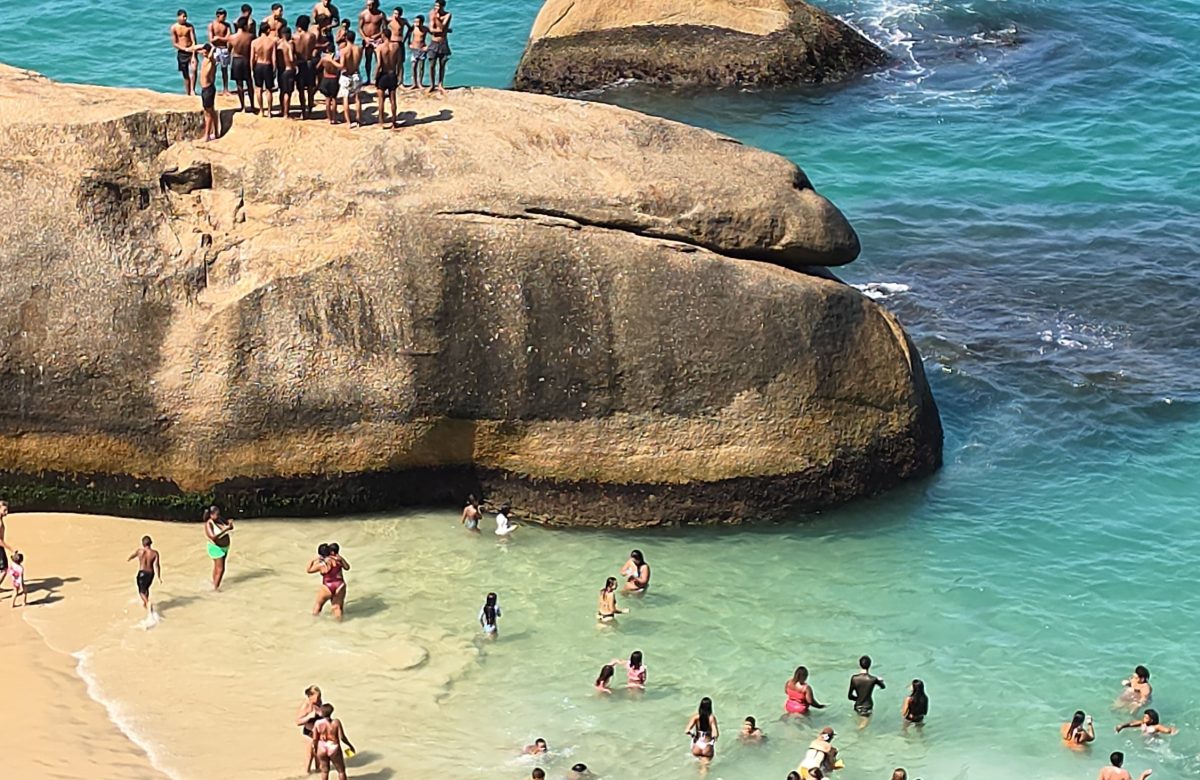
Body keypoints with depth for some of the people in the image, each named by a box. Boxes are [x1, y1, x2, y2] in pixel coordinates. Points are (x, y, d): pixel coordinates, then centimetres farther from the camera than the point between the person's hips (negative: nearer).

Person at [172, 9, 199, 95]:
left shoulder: (190, 26, -5)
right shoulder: (174, 28, -5)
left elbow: (194, 41, -10)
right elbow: (174, 44, -5)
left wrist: (193, 55, -19)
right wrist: (185, 49, -16)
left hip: (191, 51, -1)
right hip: (181, 52, 1)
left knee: (194, 69, -23)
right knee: (185, 75, 4)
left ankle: (192, 89, -16)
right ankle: (188, 93, 13)